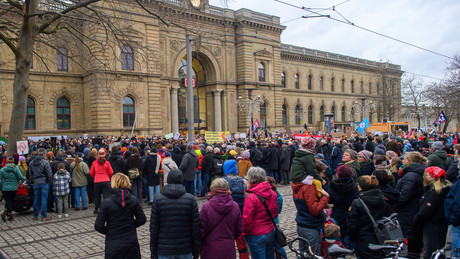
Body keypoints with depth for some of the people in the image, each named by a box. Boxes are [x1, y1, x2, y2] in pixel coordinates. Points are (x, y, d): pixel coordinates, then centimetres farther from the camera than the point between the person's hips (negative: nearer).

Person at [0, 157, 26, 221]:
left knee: (8, 201, 10)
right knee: (11, 201, 11)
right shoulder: (16, 168, -5)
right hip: (14, 189, 0)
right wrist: (25, 178, 11)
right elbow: (21, 177, -10)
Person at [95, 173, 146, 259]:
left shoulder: (107, 202, -13)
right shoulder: (134, 200, -7)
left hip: (113, 246, -2)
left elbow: (98, 226, -11)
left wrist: (108, 231, 7)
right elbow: (142, 220, -2)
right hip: (131, 242, 2)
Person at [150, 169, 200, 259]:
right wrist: (196, 251, 5)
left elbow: (153, 229, -3)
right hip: (186, 251, 0)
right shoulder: (191, 199, -5)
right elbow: (196, 227, -4)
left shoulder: (158, 200, -5)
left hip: (164, 251, 0)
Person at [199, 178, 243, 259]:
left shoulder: (206, 207, -15)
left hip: (210, 252, -2)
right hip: (229, 252, 2)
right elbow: (239, 231, 2)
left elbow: (201, 231, -10)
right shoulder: (235, 206, -6)